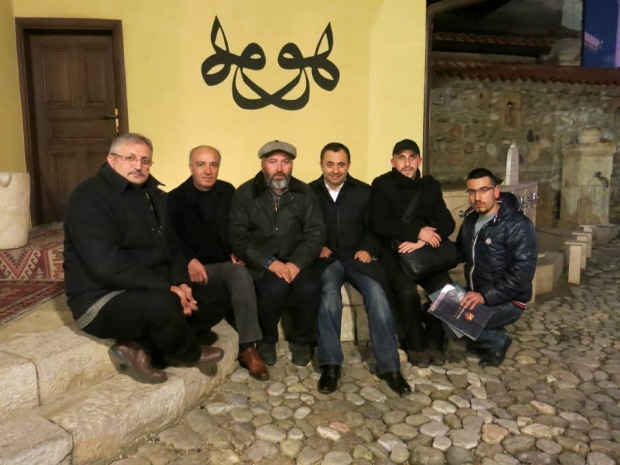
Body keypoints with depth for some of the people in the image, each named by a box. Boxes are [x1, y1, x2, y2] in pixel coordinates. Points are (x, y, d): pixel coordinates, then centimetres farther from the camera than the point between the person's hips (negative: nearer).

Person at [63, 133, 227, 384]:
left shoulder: (154, 196, 12)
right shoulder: (90, 196, -14)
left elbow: (172, 247, 12)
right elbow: (107, 264, -25)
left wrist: (181, 283, -9)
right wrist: (166, 288, -25)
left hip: (152, 292, 8)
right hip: (102, 298, -8)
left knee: (216, 296, 0)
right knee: (163, 305, -35)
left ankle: (143, 348, -8)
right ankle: (188, 353, 0)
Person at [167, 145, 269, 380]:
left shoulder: (228, 191, 10)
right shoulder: (175, 198, 1)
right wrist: (190, 261, -20)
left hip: (225, 261, 2)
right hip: (196, 265, -2)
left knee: (242, 275, -33)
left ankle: (248, 348, -30)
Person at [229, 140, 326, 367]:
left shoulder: (305, 192, 5)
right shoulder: (245, 194, 0)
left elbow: (316, 233, -2)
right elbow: (238, 239, -7)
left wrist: (297, 263, -19)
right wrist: (269, 262, -20)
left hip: (298, 260, 2)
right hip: (262, 262, -1)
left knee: (309, 289, -27)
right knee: (275, 288, -31)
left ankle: (301, 341, 4)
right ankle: (267, 340, 1)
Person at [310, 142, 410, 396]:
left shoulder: (364, 192, 10)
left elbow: (374, 228, 12)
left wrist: (369, 250, -6)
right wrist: (316, 248, -8)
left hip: (357, 257, 1)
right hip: (327, 258, -1)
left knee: (378, 297, -26)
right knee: (329, 298, -32)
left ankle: (389, 366, -14)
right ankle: (330, 365, -16)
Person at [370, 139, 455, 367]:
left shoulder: (430, 186, 11)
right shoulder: (382, 185, 0)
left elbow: (448, 223, 1)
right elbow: (380, 225, -12)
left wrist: (422, 241, -17)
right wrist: (417, 232, -19)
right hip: (393, 251, -3)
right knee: (407, 291, -29)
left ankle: (434, 342, 0)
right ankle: (416, 345, -4)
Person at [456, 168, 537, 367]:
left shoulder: (518, 226, -18)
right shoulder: (471, 218, 6)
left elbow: (522, 274, -25)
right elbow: (461, 252, 15)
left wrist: (485, 296, -31)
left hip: (507, 301, -8)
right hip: (475, 295, 8)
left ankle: (498, 341, 2)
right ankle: (488, 338, 10)